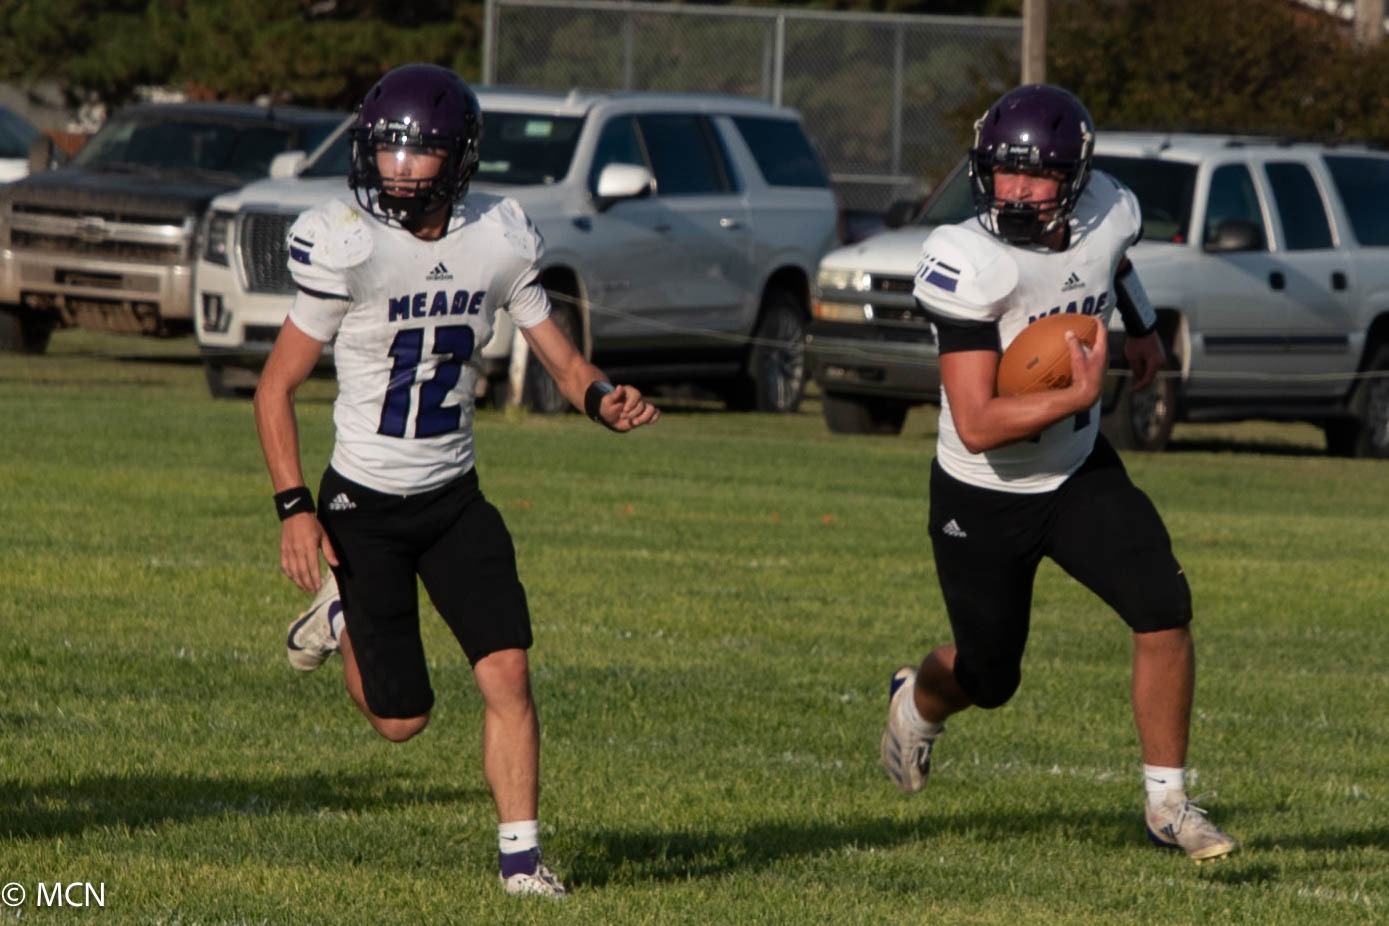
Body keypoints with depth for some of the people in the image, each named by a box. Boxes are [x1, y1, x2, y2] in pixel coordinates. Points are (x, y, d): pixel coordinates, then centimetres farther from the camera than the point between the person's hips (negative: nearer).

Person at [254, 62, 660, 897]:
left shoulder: (499, 241, -6)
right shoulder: (348, 247, -18)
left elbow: (561, 359, 3)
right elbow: (277, 389, -11)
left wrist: (605, 399, -20)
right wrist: (295, 508, -19)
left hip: (455, 498, 3)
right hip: (365, 505, -3)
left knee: (508, 672, -10)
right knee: (402, 719, 3)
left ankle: (521, 853, 2)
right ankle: (342, 612, 33)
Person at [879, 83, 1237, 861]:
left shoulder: (1109, 215, -13)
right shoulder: (971, 264, -30)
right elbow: (977, 425, -34)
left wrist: (1143, 326, 18)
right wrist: (1078, 396, -39)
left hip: (1080, 475, 4)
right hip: (983, 500, -4)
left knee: (1164, 609, -16)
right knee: (990, 678, 12)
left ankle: (1169, 802, -1)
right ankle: (919, 702, 50)